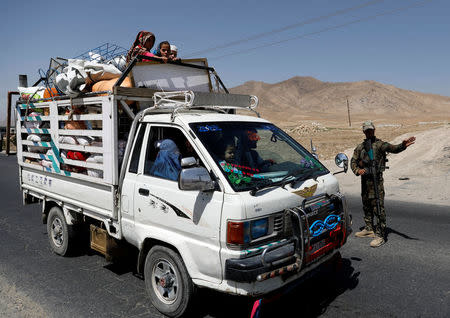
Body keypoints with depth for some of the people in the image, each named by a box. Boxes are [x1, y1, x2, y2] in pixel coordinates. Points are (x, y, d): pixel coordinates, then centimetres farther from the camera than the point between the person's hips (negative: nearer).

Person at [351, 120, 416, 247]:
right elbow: (353, 161, 12)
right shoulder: (360, 147, 13)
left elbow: (393, 148, -22)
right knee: (366, 206, 17)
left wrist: (403, 145, -44)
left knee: (378, 207, -7)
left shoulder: (380, 144, -4)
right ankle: (369, 229, 33)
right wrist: (357, 170, -9)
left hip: (376, 179, -6)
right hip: (364, 179, 6)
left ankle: (380, 236, -3)